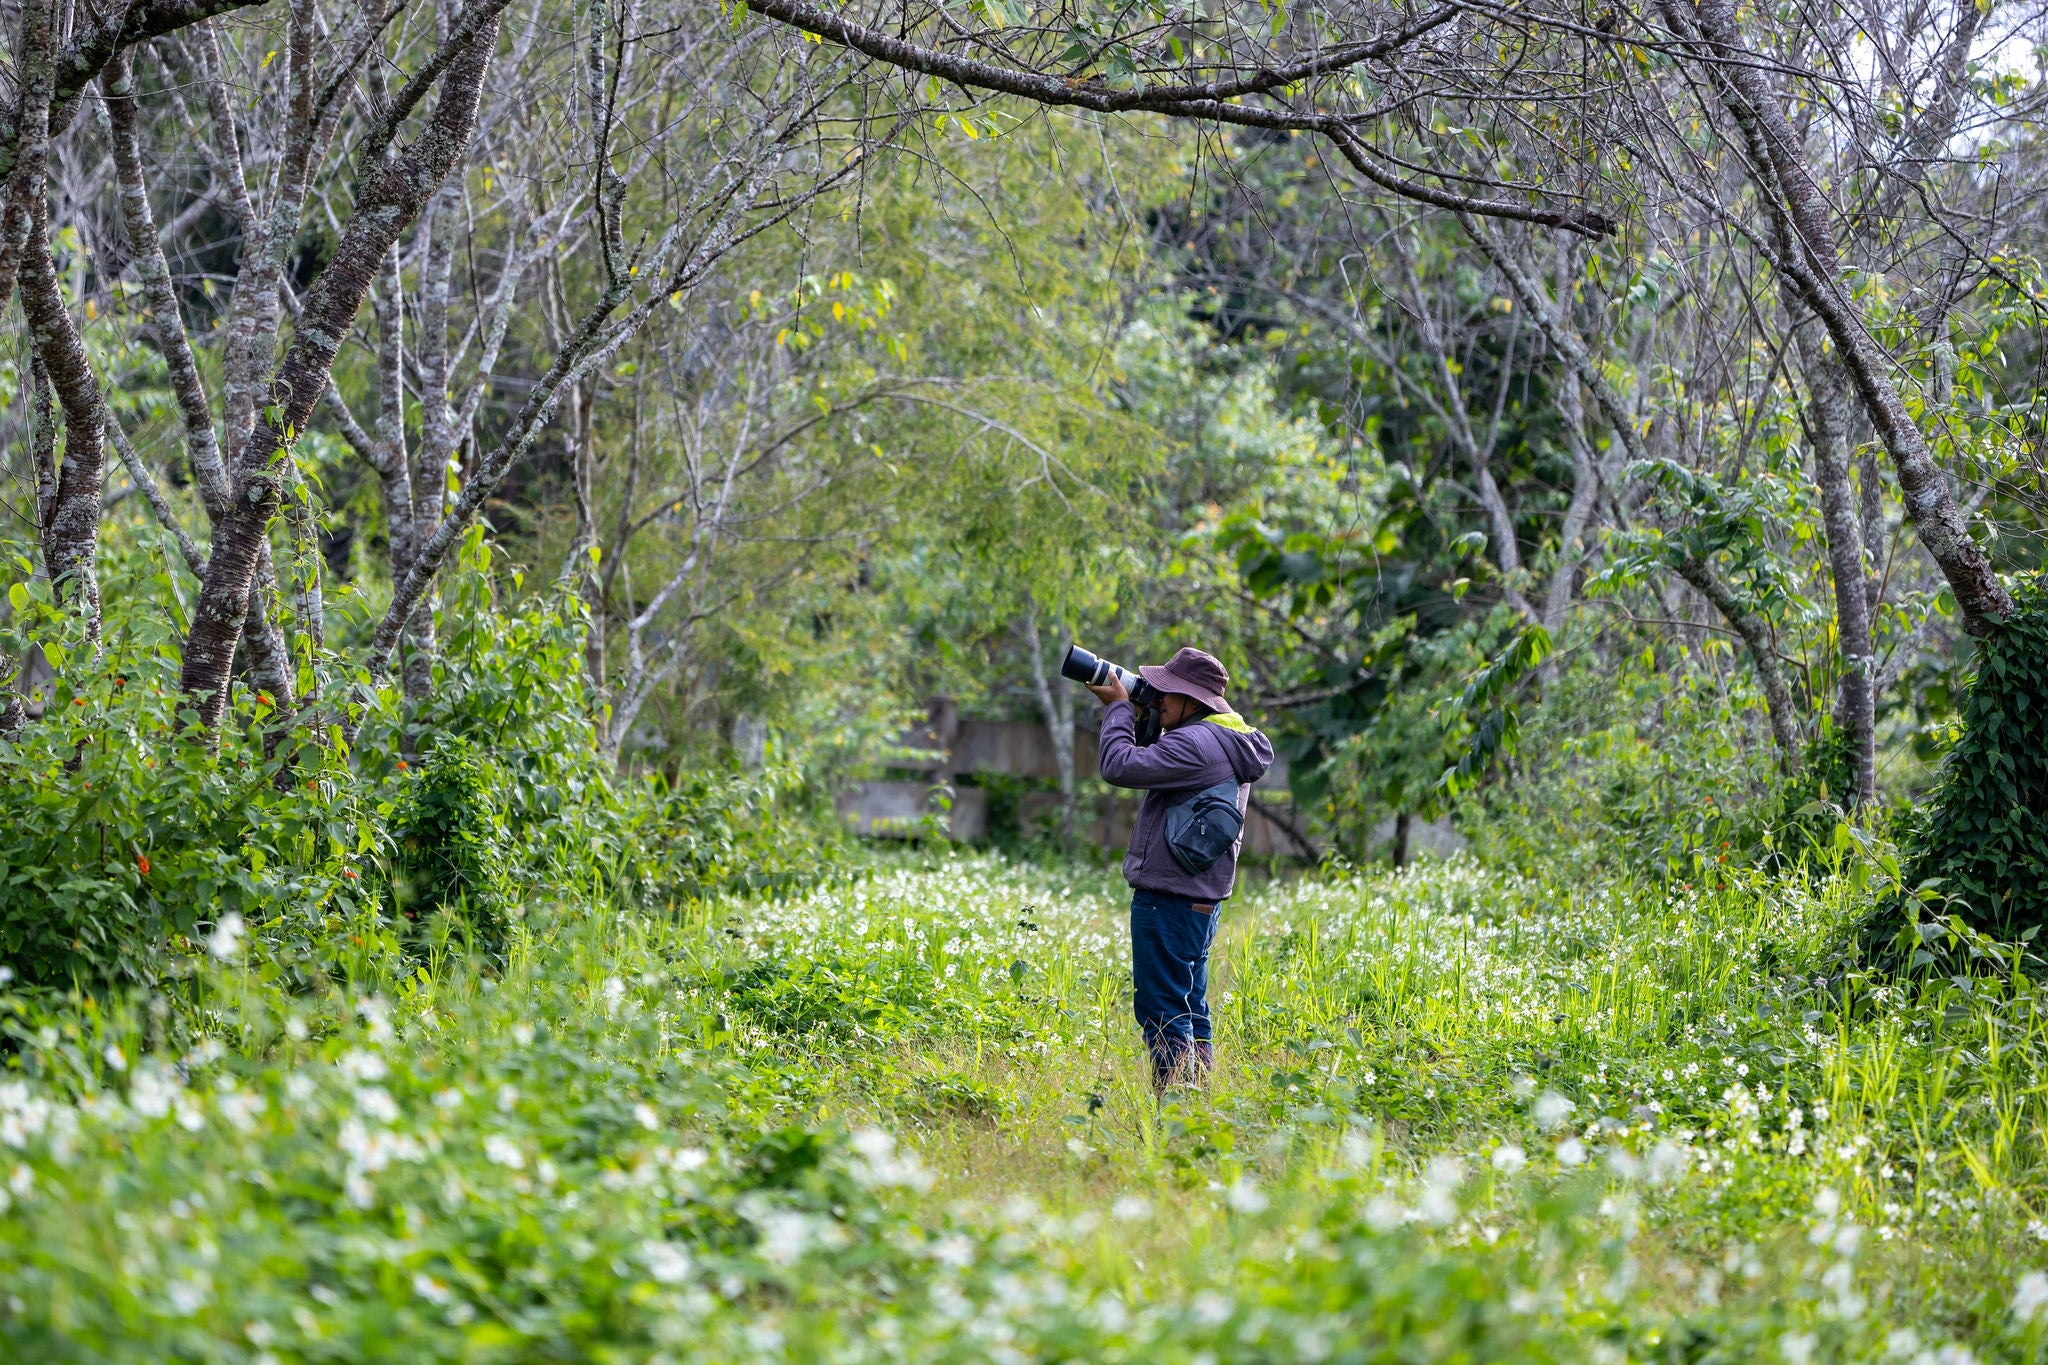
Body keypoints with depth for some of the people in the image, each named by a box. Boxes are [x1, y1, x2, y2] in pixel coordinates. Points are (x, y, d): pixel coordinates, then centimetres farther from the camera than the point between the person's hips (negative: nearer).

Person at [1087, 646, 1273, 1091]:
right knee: (1189, 1008, 15)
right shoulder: (1228, 740, 14)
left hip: (1169, 897, -11)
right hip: (1202, 897, 11)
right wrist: (1131, 712, 10)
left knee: (1161, 1008, -7)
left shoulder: (1194, 744, -20)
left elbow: (1120, 766, -22)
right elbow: (1153, 763, 22)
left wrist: (1120, 708, -8)